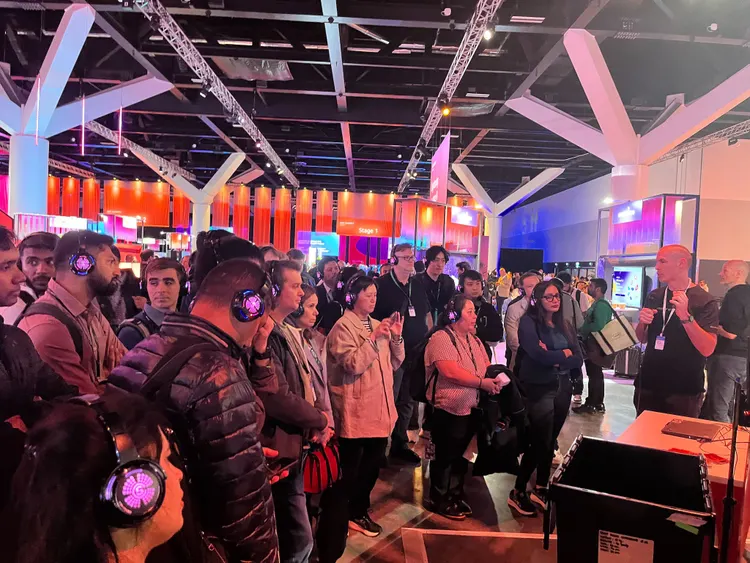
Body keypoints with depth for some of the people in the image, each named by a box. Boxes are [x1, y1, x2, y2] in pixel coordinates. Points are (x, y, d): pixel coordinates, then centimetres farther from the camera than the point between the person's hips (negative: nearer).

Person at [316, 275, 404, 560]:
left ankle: (358, 513, 41)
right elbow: (353, 365, -22)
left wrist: (396, 336, -5)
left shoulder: (377, 325, 11)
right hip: (355, 412, -7)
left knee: (371, 465, 20)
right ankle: (330, 547, 17)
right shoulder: (343, 327, -12)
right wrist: (373, 338, -24)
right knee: (346, 474, 2)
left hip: (380, 410, 7)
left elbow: (395, 363, 9)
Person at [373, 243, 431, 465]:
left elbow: (427, 313, 19)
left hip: (416, 351, 6)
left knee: (408, 400, 15)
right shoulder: (382, 285, -7)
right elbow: (371, 317, -9)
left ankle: (400, 444, 29)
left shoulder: (418, 285, 11)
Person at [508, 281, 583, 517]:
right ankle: (518, 492, 15)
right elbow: (538, 355, -22)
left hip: (562, 388, 6)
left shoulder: (565, 325, 9)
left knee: (550, 441, 13)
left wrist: (555, 360, -16)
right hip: (538, 389, -6)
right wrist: (563, 354, -7)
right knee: (540, 442, -2)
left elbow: (578, 359, 1)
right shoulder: (529, 321, -9)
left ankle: (541, 489, 29)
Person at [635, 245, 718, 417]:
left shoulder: (705, 301, -10)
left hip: (684, 391, -4)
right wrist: (642, 322, -8)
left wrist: (685, 316, -29)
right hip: (648, 385, 5)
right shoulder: (654, 297, 6)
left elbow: (707, 349, -18)